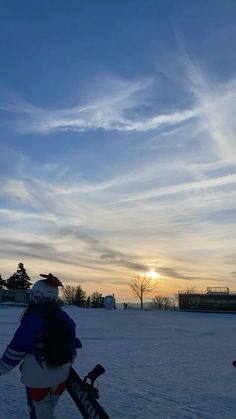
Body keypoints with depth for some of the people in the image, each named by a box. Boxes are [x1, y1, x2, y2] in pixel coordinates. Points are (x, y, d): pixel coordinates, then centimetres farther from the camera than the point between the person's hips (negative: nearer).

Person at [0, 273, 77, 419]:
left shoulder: (32, 320, -22)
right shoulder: (66, 318, -4)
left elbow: (16, 351, -15)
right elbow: (72, 346, 6)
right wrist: (67, 364, 23)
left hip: (38, 377, -5)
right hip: (62, 375, 6)